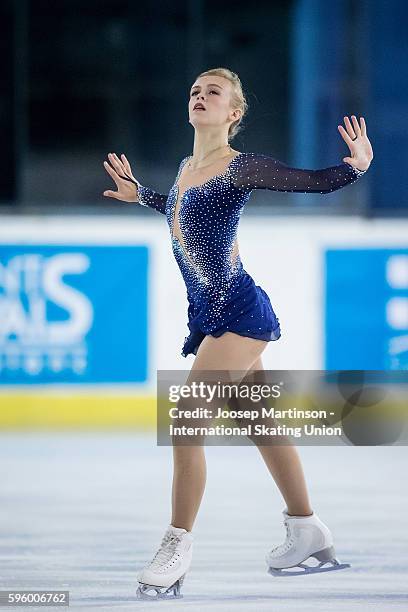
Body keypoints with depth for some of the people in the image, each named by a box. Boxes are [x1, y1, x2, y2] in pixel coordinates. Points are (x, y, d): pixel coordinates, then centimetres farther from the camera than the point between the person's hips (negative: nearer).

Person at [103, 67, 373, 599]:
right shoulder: (187, 167, 11)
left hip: (238, 311, -8)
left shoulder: (241, 167, -12)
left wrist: (357, 165, -18)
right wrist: (139, 194, 37)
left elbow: (317, 181, -9)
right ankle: (310, 535, 26)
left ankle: (178, 546, -7)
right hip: (208, 314, 8)